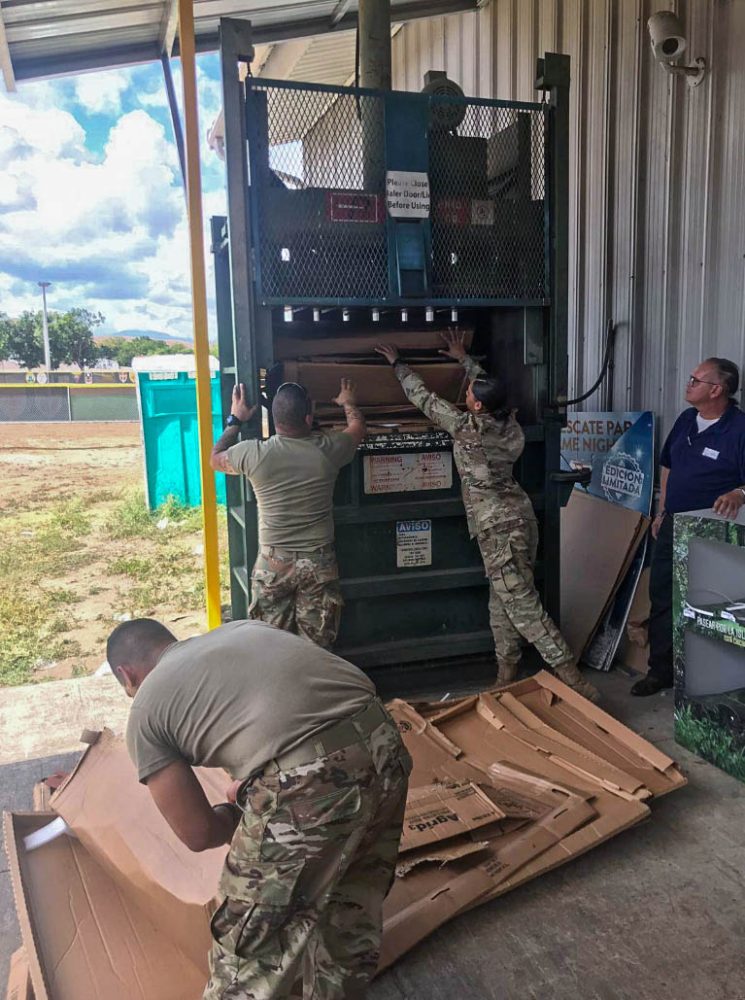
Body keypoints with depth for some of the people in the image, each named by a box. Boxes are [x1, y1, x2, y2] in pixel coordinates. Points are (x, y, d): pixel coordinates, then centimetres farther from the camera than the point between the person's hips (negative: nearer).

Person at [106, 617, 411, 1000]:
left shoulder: (145, 712, 14)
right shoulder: (242, 628, 29)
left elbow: (198, 834, 12)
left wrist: (241, 812, 33)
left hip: (307, 785, -7)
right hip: (382, 742, 7)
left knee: (250, 948, 21)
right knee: (350, 907, 33)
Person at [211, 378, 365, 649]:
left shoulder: (254, 453, -11)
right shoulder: (327, 449, -8)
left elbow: (215, 459, 11)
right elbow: (358, 427, 15)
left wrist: (235, 420, 22)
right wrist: (348, 403, 35)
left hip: (273, 563, 0)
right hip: (319, 562, 1)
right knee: (318, 646, 10)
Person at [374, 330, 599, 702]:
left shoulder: (468, 428, -14)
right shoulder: (508, 422, 5)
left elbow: (425, 399, -1)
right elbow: (489, 386, 27)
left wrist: (397, 363, 13)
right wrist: (464, 358, 37)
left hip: (498, 526, -9)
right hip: (517, 517, 9)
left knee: (521, 604, -7)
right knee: (503, 598, 16)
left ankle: (570, 675, -8)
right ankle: (507, 671, 24)